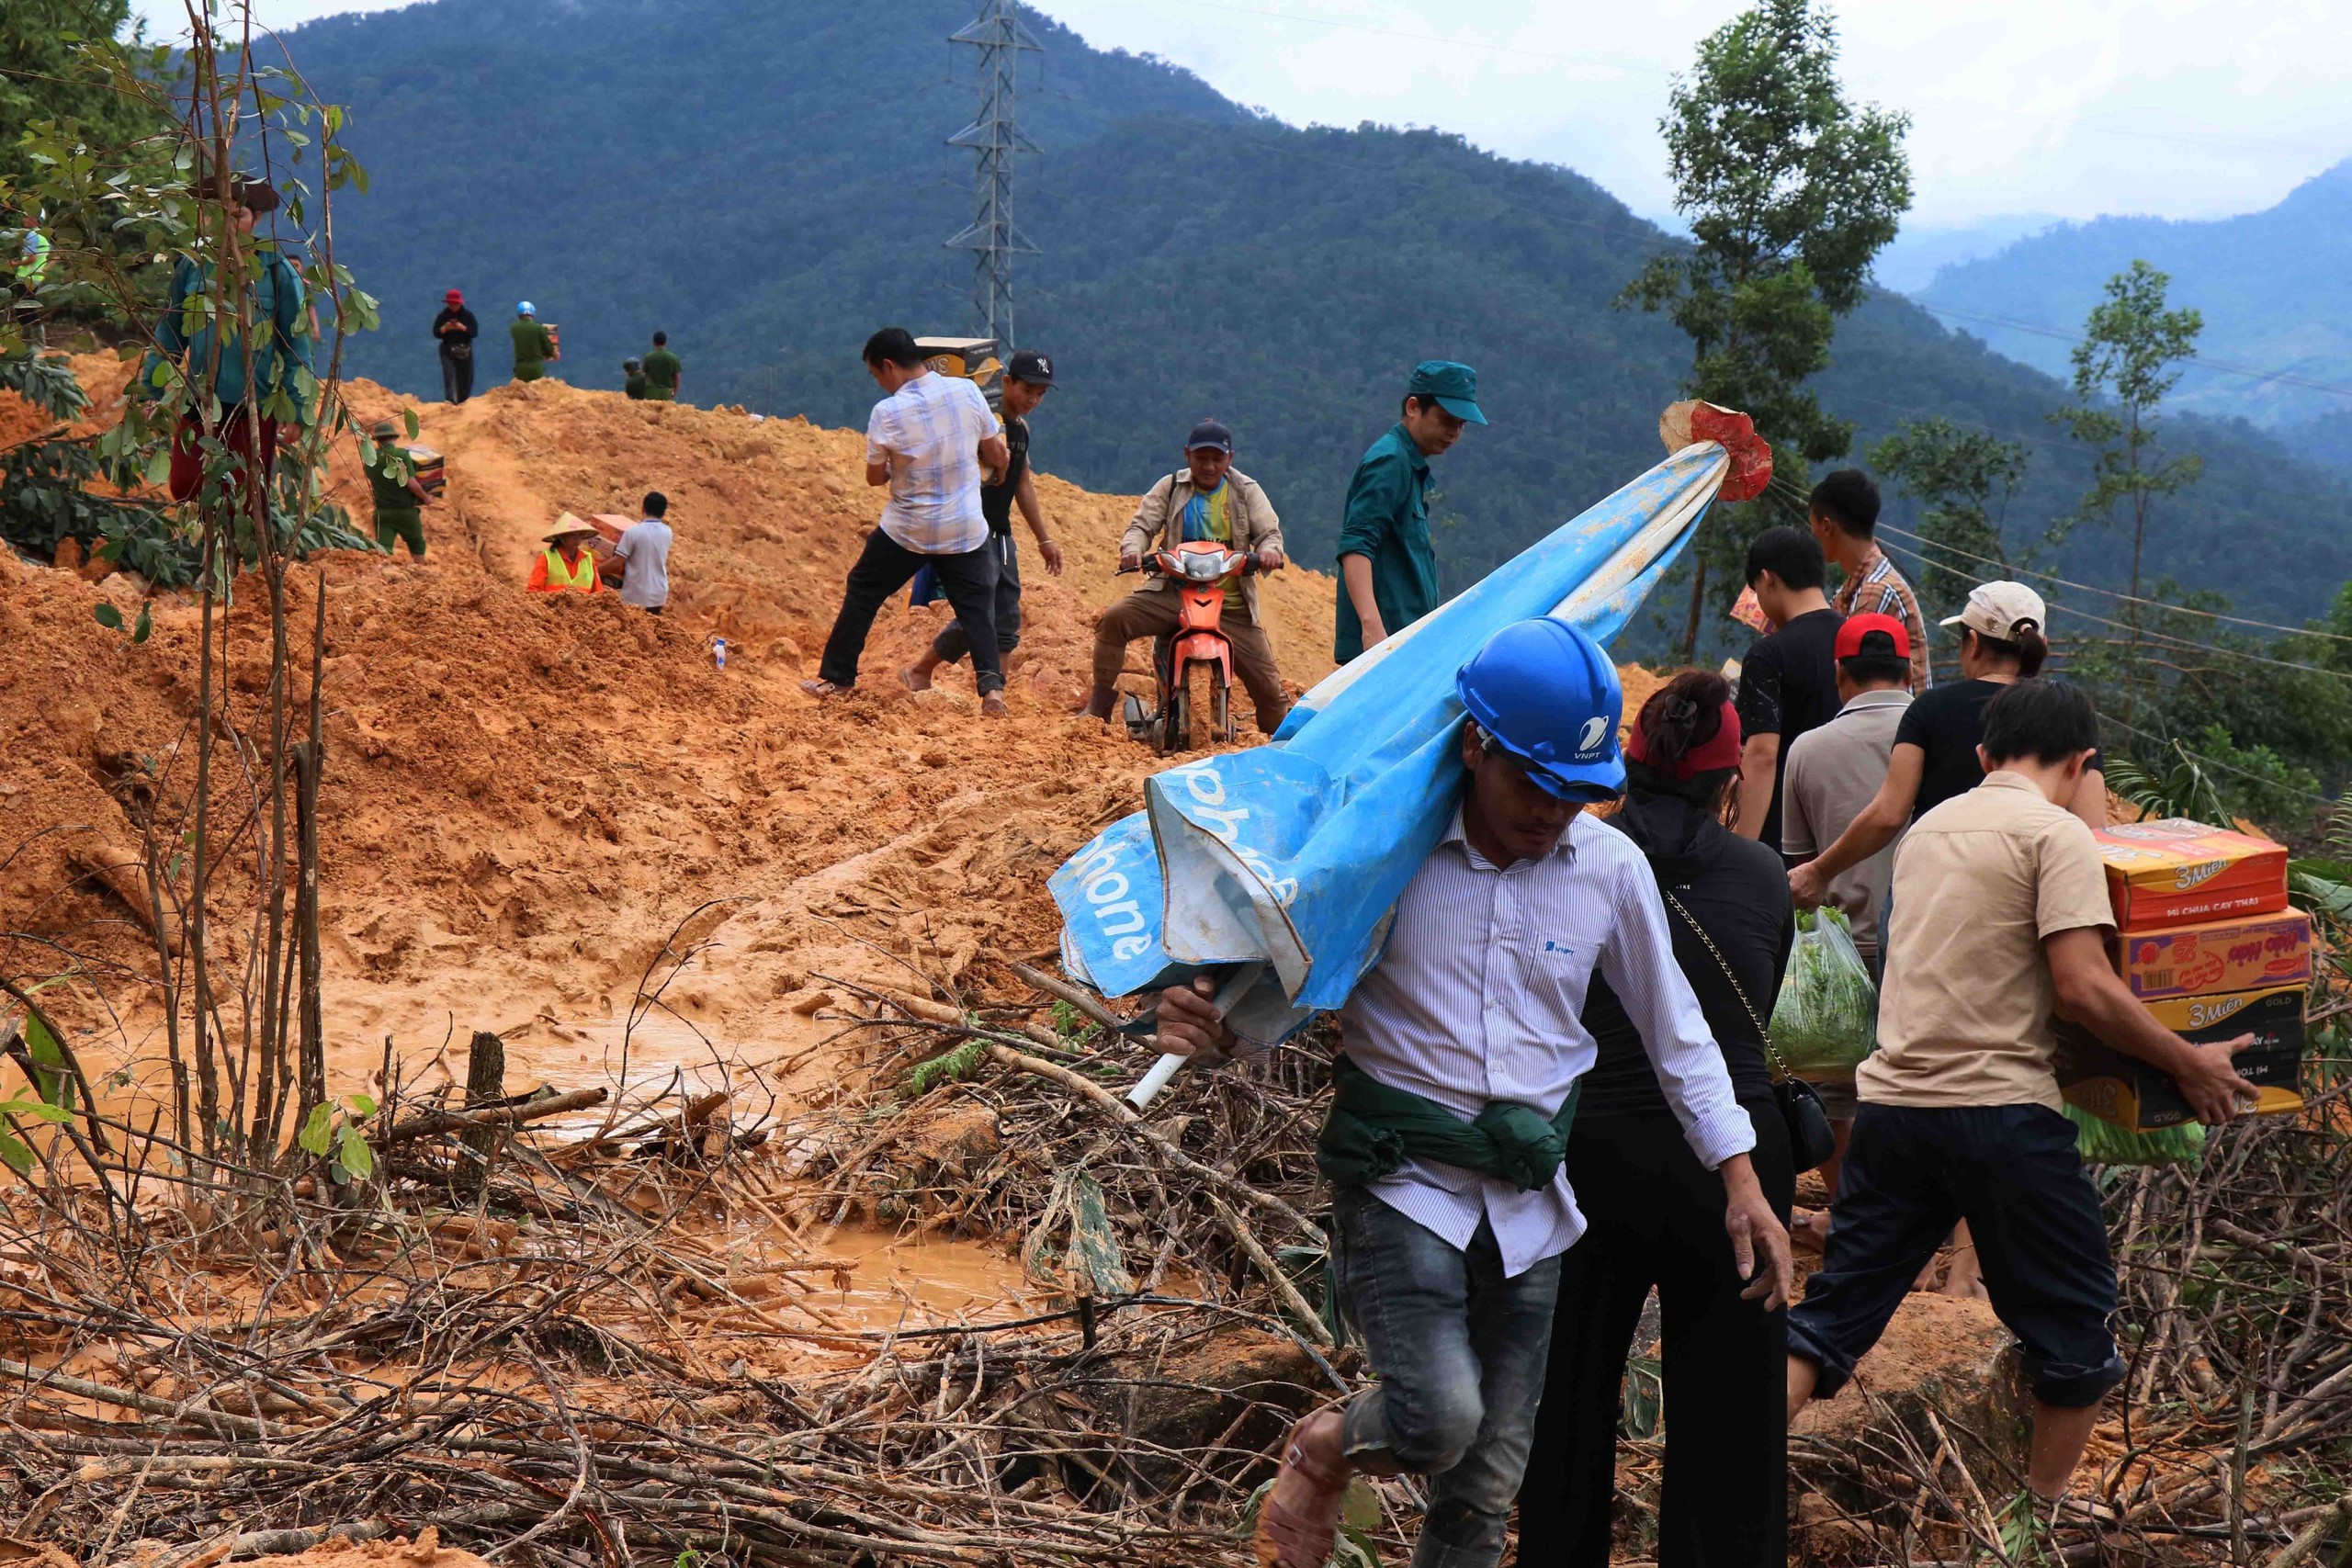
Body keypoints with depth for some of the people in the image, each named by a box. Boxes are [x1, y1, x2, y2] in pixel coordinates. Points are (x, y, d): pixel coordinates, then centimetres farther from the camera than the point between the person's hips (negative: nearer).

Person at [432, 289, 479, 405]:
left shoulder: (468, 315, 3)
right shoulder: (442, 316, 3)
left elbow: (475, 331, -3)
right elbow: (436, 333, 0)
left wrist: (463, 328, -19)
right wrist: (445, 328, -18)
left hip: (465, 351, 2)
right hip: (448, 350, -2)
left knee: (466, 378, 4)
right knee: (449, 376, -16)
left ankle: (463, 402, 14)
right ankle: (450, 401, -25)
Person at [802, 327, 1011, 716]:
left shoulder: (887, 412, -13)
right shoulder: (967, 391, -5)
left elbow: (875, 477, -2)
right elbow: (999, 458, 4)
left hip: (907, 531, -2)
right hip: (967, 530, 2)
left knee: (862, 593, 15)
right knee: (977, 607, 8)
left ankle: (836, 677, 22)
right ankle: (991, 683, -11)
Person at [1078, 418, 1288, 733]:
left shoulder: (1247, 491, 8)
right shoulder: (1171, 488, 8)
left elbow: (1270, 532, 1)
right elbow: (1142, 524, 0)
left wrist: (1269, 551, -25)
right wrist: (1132, 549, -24)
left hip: (1232, 606, 0)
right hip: (1173, 594, 0)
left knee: (1268, 683, -5)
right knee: (1114, 619, -22)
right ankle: (1098, 709, -12)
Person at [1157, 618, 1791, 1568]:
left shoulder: (1612, 867, 0)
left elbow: (1675, 1029, 11)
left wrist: (1743, 1183, 9)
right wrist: (1207, 1027, -24)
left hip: (1530, 1200, 4)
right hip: (1400, 1179, -4)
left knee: (1487, 1486, 8)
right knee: (1440, 1415, -24)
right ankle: (1323, 1451, 11)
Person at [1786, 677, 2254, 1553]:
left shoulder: (1928, 829, 17)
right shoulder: (2056, 833, -6)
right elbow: (2083, 989, -15)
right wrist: (2188, 1063, -3)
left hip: (1891, 1103, 6)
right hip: (1999, 1111, -6)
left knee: (1831, 1315, 10)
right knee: (2073, 1325, 12)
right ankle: (2033, 1528, 22)